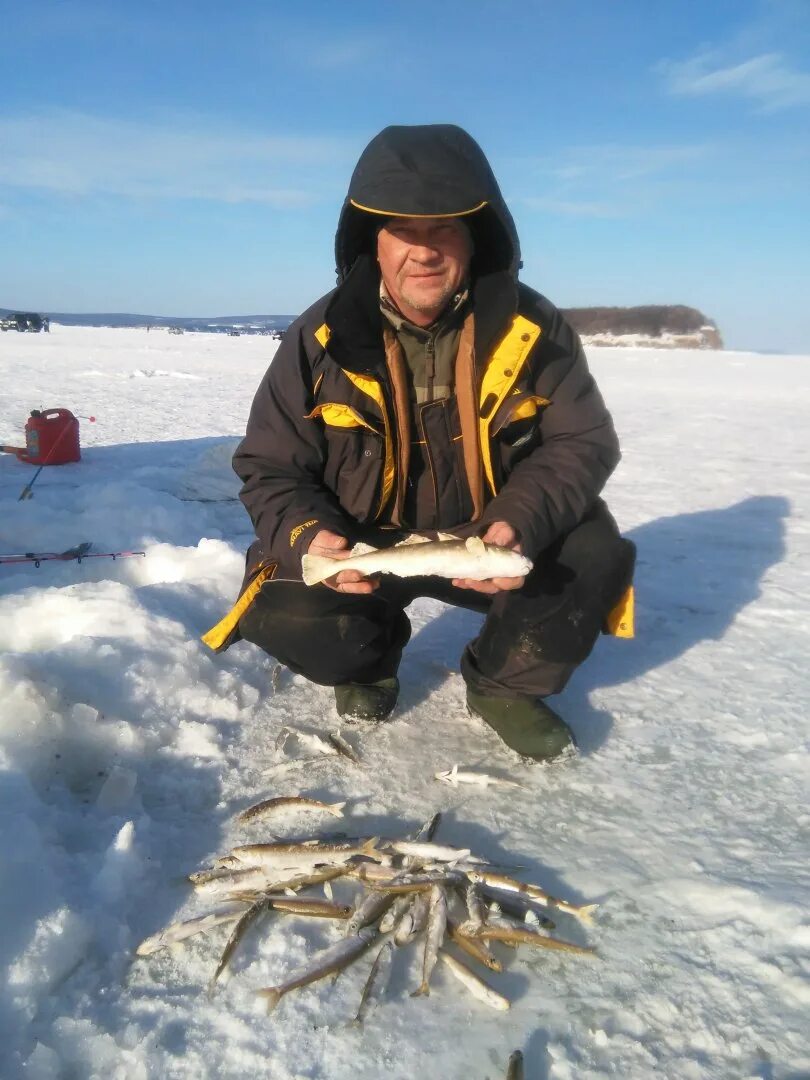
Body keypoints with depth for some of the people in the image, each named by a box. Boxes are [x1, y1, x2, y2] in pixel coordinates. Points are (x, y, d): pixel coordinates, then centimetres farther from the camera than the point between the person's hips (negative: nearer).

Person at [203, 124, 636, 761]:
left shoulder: (533, 328, -12)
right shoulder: (322, 337, -13)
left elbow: (582, 443, -9)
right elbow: (269, 469, -8)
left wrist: (520, 523, -29)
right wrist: (310, 537, -30)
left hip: (486, 541, 1)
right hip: (358, 547, 0)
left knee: (596, 554, -24)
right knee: (283, 614, -26)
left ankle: (504, 683, 6)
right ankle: (374, 653, 13)